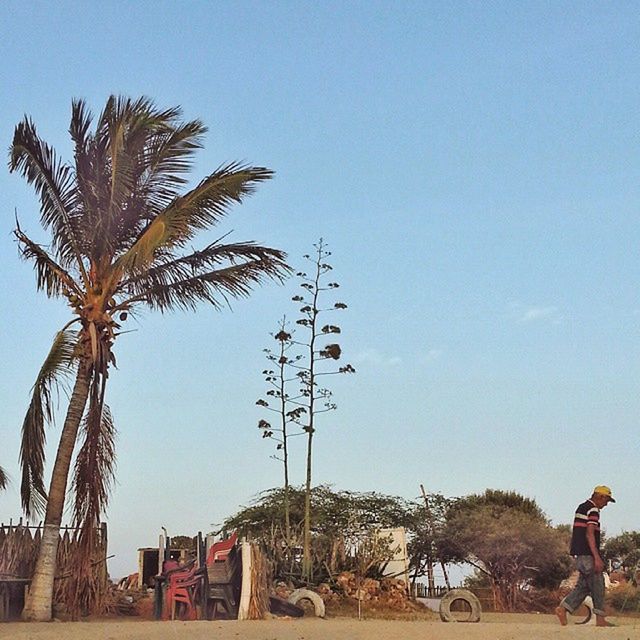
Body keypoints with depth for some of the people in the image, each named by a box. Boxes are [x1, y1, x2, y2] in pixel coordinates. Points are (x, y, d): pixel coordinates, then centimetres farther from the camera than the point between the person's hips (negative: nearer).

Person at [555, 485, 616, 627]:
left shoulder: (581, 508, 18)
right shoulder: (593, 510, -12)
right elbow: (589, 534, -20)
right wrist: (597, 557, -22)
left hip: (580, 553, 9)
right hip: (588, 553, -9)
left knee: (584, 585, 10)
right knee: (597, 584, -2)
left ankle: (562, 608, 2)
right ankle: (600, 618, 2)